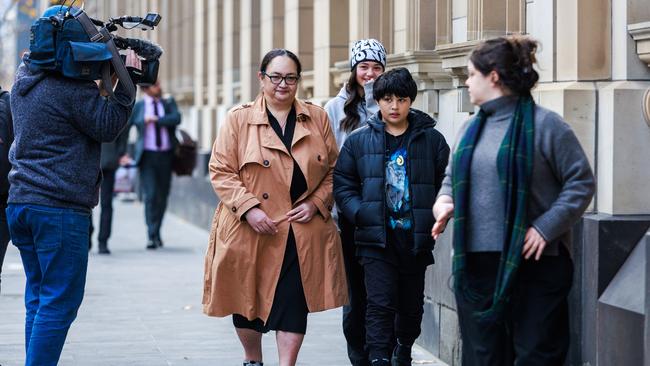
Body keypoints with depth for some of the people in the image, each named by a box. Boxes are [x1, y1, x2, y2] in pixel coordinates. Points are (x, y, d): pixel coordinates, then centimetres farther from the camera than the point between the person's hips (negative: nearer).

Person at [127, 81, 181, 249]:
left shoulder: (169, 103, 9)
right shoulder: (137, 107, 3)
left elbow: (176, 119, -10)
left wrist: (156, 120, -16)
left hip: (166, 155, 3)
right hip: (147, 156, -3)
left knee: (162, 196, 8)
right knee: (150, 196, -13)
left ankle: (157, 232, 25)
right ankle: (152, 237, -14)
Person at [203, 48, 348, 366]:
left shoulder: (317, 119, 6)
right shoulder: (238, 120, -2)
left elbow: (333, 169, 11)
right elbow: (220, 171, -4)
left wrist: (316, 203, -4)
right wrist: (249, 208, -15)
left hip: (303, 231, 1)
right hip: (248, 231, -1)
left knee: (294, 302, -5)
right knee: (247, 301, 10)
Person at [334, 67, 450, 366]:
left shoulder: (432, 140, 4)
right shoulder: (359, 141, 4)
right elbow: (342, 184, 4)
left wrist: (435, 218, -8)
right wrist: (360, 214, -11)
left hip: (416, 238, 2)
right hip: (377, 239, -2)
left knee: (412, 305, 15)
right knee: (381, 305, -10)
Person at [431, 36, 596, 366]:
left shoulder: (545, 125, -6)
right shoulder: (471, 128, 14)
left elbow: (581, 183, -6)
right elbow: (452, 177, 21)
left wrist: (546, 227, -16)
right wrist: (444, 201, -2)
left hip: (533, 264, -6)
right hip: (476, 263, 6)